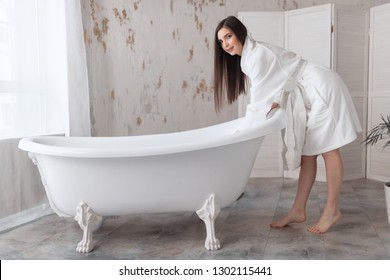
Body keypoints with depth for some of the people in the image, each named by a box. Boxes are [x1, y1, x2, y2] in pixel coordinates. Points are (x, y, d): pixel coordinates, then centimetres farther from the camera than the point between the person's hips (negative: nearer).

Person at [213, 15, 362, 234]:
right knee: (307, 153, 5)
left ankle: (332, 210, 3)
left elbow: (259, 103, -20)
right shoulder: (246, 58, 10)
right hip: (310, 96, 9)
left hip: (323, 89, -9)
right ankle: (298, 211, 8)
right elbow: (270, 94, 12)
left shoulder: (257, 54, -19)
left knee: (328, 149, -5)